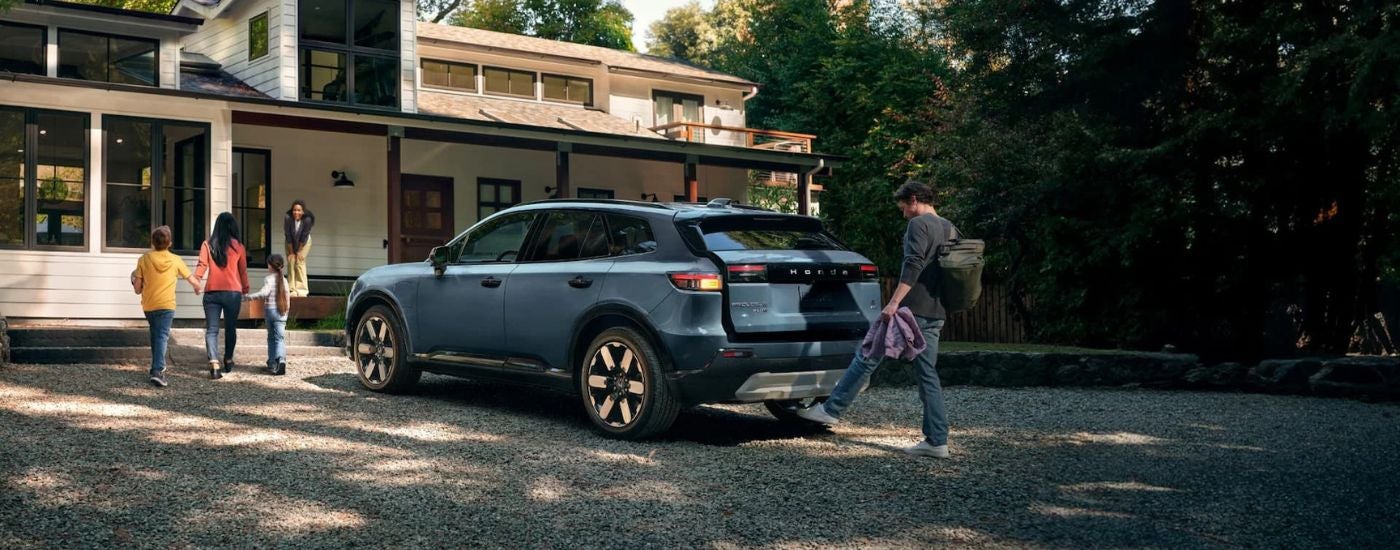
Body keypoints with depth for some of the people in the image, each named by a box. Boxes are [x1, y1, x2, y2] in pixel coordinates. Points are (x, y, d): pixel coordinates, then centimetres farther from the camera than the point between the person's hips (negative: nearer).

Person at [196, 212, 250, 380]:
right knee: (231, 328, 15)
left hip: (212, 292, 0)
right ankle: (228, 361, 29)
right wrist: (245, 289, 21)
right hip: (233, 292, 0)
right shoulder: (238, 246, 3)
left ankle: (214, 363, -17)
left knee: (211, 329, -1)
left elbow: (202, 265, -8)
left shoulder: (208, 245, 4)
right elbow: (243, 271, 10)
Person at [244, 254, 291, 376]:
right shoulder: (284, 280, 7)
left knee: (271, 338, 13)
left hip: (269, 310, -2)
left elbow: (264, 292, -23)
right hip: (281, 312, 2)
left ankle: (272, 364, 16)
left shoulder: (268, 279, -6)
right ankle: (281, 359, -28)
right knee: (279, 338, -2)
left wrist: (247, 297, -24)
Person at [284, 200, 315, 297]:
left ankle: (302, 289, -5)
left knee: (300, 262, -10)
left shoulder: (307, 220, -30)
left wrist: (299, 251, -13)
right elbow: (288, 236, -19)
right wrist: (291, 252, -12)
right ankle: (292, 290, -1)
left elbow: (304, 237, -20)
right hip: (291, 243, 1)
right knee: (291, 262, -4)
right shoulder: (288, 219, -28)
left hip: (303, 242, -1)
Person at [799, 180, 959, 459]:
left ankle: (831, 410, 5)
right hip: (936, 315, 8)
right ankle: (937, 441, 5)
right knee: (928, 374, 7)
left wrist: (894, 302, -25)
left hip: (912, 309, -8)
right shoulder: (950, 229, 19)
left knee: (866, 358, 0)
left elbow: (913, 266, -21)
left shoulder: (918, 225, -8)